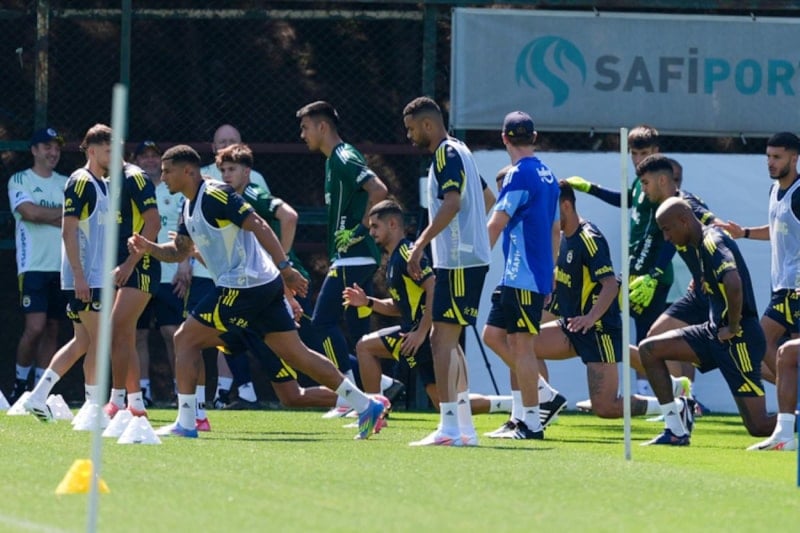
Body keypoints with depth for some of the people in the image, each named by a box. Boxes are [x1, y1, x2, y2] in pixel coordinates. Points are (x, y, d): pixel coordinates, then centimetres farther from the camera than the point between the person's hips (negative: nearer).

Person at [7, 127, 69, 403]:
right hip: (34, 265, -5)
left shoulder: (66, 184, 15)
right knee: (35, 327, -14)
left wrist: (46, 217, -9)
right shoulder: (19, 180, 1)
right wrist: (64, 212, -4)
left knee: (52, 329, 3)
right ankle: (20, 383, 1)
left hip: (62, 266, 5)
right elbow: (29, 212, -14)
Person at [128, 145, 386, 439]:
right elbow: (179, 251, 24)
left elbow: (258, 225, -20)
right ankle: (366, 405, 9)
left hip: (245, 286, -10)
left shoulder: (214, 195, -13)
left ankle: (185, 423, -4)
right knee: (297, 354, 9)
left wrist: (285, 267, -25)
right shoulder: (191, 207, 17)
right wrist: (148, 247, 5)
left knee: (186, 339, -4)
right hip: (264, 287, 10)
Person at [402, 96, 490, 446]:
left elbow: (452, 203, -24)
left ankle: (449, 427, -15)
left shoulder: (447, 153, -11)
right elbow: (484, 197, 27)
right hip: (467, 257, 10)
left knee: (443, 339, -11)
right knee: (445, 341, 14)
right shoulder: (457, 151, 19)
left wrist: (421, 243, -25)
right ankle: (465, 427, 15)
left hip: (459, 261, -10)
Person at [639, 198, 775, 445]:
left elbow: (734, 284, -34)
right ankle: (676, 431, 6)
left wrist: (733, 328, -22)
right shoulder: (702, 244, 12)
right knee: (649, 349, 5)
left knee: (759, 426, -12)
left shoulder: (713, 242, -17)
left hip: (738, 339, -10)